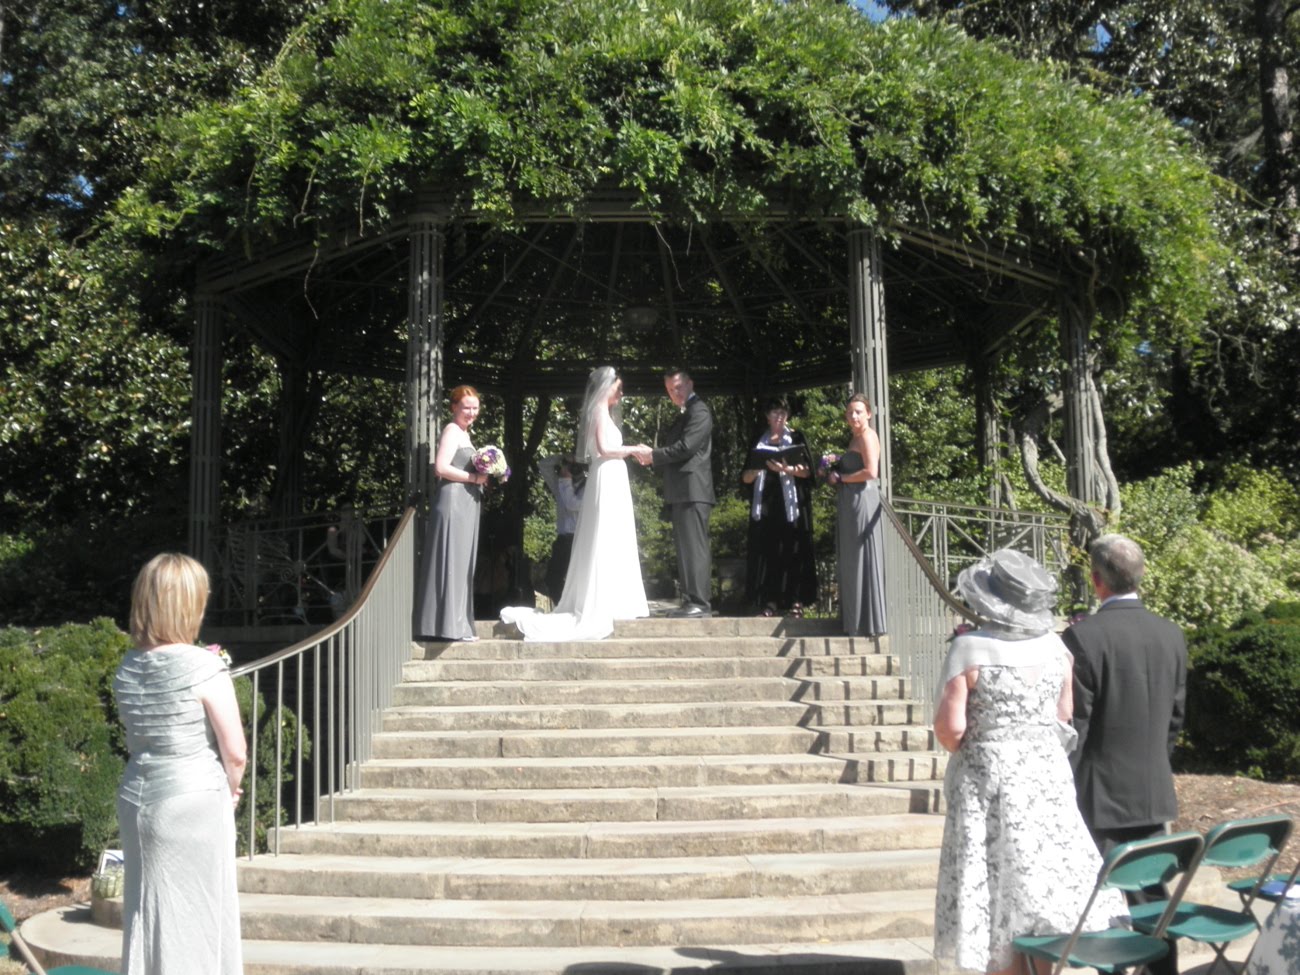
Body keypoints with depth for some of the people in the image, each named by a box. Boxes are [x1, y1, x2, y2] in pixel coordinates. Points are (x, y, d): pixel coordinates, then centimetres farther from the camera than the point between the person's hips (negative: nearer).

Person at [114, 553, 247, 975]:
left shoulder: (127, 669, 2)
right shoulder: (203, 666, -15)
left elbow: (139, 737, 10)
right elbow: (235, 752, -14)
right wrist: (231, 789, 3)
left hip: (136, 798, 6)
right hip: (193, 803, -6)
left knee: (146, 910, 14)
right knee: (198, 916, 5)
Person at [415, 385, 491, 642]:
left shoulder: (463, 433, 22)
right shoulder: (452, 430, -8)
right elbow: (441, 467, -18)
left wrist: (481, 476, 10)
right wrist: (474, 477, -15)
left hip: (465, 504, 10)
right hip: (452, 500, -10)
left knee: (462, 565, 10)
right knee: (451, 562, -9)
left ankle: (458, 625, 14)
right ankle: (448, 626, -8)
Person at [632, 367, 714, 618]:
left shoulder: (699, 411, -7)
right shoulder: (684, 415, 23)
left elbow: (686, 447, -17)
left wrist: (654, 455, -10)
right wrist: (653, 456, 4)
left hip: (693, 491, -10)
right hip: (682, 493, 10)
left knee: (694, 547, -12)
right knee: (686, 548, 10)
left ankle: (700, 602, -14)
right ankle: (691, 601, 13)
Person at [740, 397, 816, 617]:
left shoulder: (796, 438, 9)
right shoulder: (759, 442, 17)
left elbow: (807, 471, 0)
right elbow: (746, 478, 13)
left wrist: (788, 469, -17)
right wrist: (755, 470, -9)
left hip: (791, 502, -2)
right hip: (765, 503, 2)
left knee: (792, 550, -7)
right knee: (766, 551, -5)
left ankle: (796, 601, -8)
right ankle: (769, 602, -6)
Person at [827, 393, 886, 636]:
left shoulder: (867, 436, -9)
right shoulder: (854, 438, 20)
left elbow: (871, 472, -20)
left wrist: (841, 478, -10)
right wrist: (834, 473, 8)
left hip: (862, 501, -10)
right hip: (850, 504, 10)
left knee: (861, 560, -6)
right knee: (850, 563, 10)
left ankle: (868, 623, -2)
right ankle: (855, 622, 13)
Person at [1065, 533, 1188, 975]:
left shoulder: (1084, 636, -17)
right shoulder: (1171, 634, 3)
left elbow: (1074, 724, -15)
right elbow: (1175, 718, 10)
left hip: (1101, 794, -6)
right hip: (1153, 792, 6)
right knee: (1152, 896, 15)